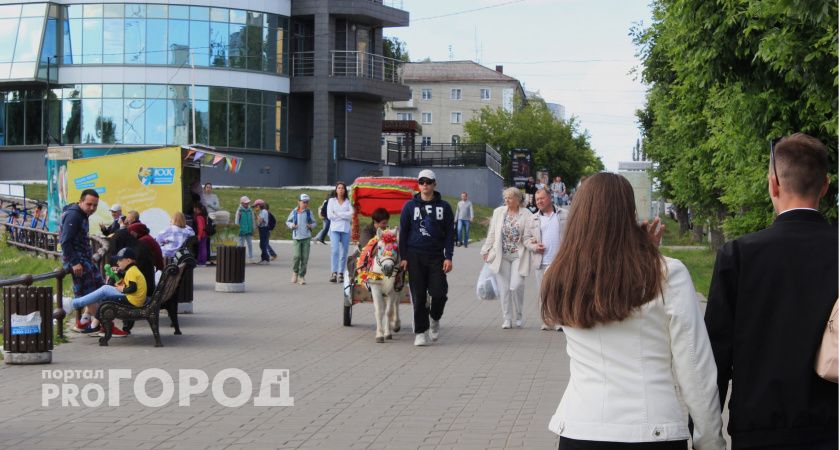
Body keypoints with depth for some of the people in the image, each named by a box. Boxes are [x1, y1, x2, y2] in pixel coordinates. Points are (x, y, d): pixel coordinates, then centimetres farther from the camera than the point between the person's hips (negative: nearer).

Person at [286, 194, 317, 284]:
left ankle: (302, 275, 10)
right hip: (296, 237, -1)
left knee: (305, 257, -1)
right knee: (297, 255, -13)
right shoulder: (294, 212, 3)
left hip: (306, 237, 1)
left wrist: (311, 225, -7)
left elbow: (314, 222, 15)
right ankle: (295, 271, 14)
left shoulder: (309, 212, 6)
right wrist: (291, 225, -5)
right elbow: (287, 221, 15)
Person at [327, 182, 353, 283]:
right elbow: (330, 215, -1)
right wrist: (344, 216, -2)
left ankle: (341, 273, 9)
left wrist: (337, 214, -7)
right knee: (335, 250, -17)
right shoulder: (332, 201, 10)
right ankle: (334, 273, -21)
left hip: (345, 229, 2)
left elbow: (351, 215, -4)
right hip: (335, 229, -2)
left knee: (344, 253, 2)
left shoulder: (348, 201, 11)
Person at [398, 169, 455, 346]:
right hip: (415, 256, 0)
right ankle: (421, 332, 7)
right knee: (418, 296, -1)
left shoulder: (444, 207, 6)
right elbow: (403, 232, 7)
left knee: (439, 292, -8)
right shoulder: (410, 206, 5)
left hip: (436, 256, 0)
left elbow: (450, 233, 6)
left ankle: (435, 319, 21)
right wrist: (403, 257, 0)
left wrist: (448, 257, -3)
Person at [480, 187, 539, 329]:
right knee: (504, 288, 3)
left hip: (518, 256, -3)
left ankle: (519, 315, 11)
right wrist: (486, 250, 9)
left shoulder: (526, 215, -4)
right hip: (501, 256, 3)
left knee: (515, 287, -12)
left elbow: (527, 238, -4)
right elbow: (492, 233, 10)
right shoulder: (498, 212, 5)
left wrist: (533, 245, -23)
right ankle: (506, 319, 14)